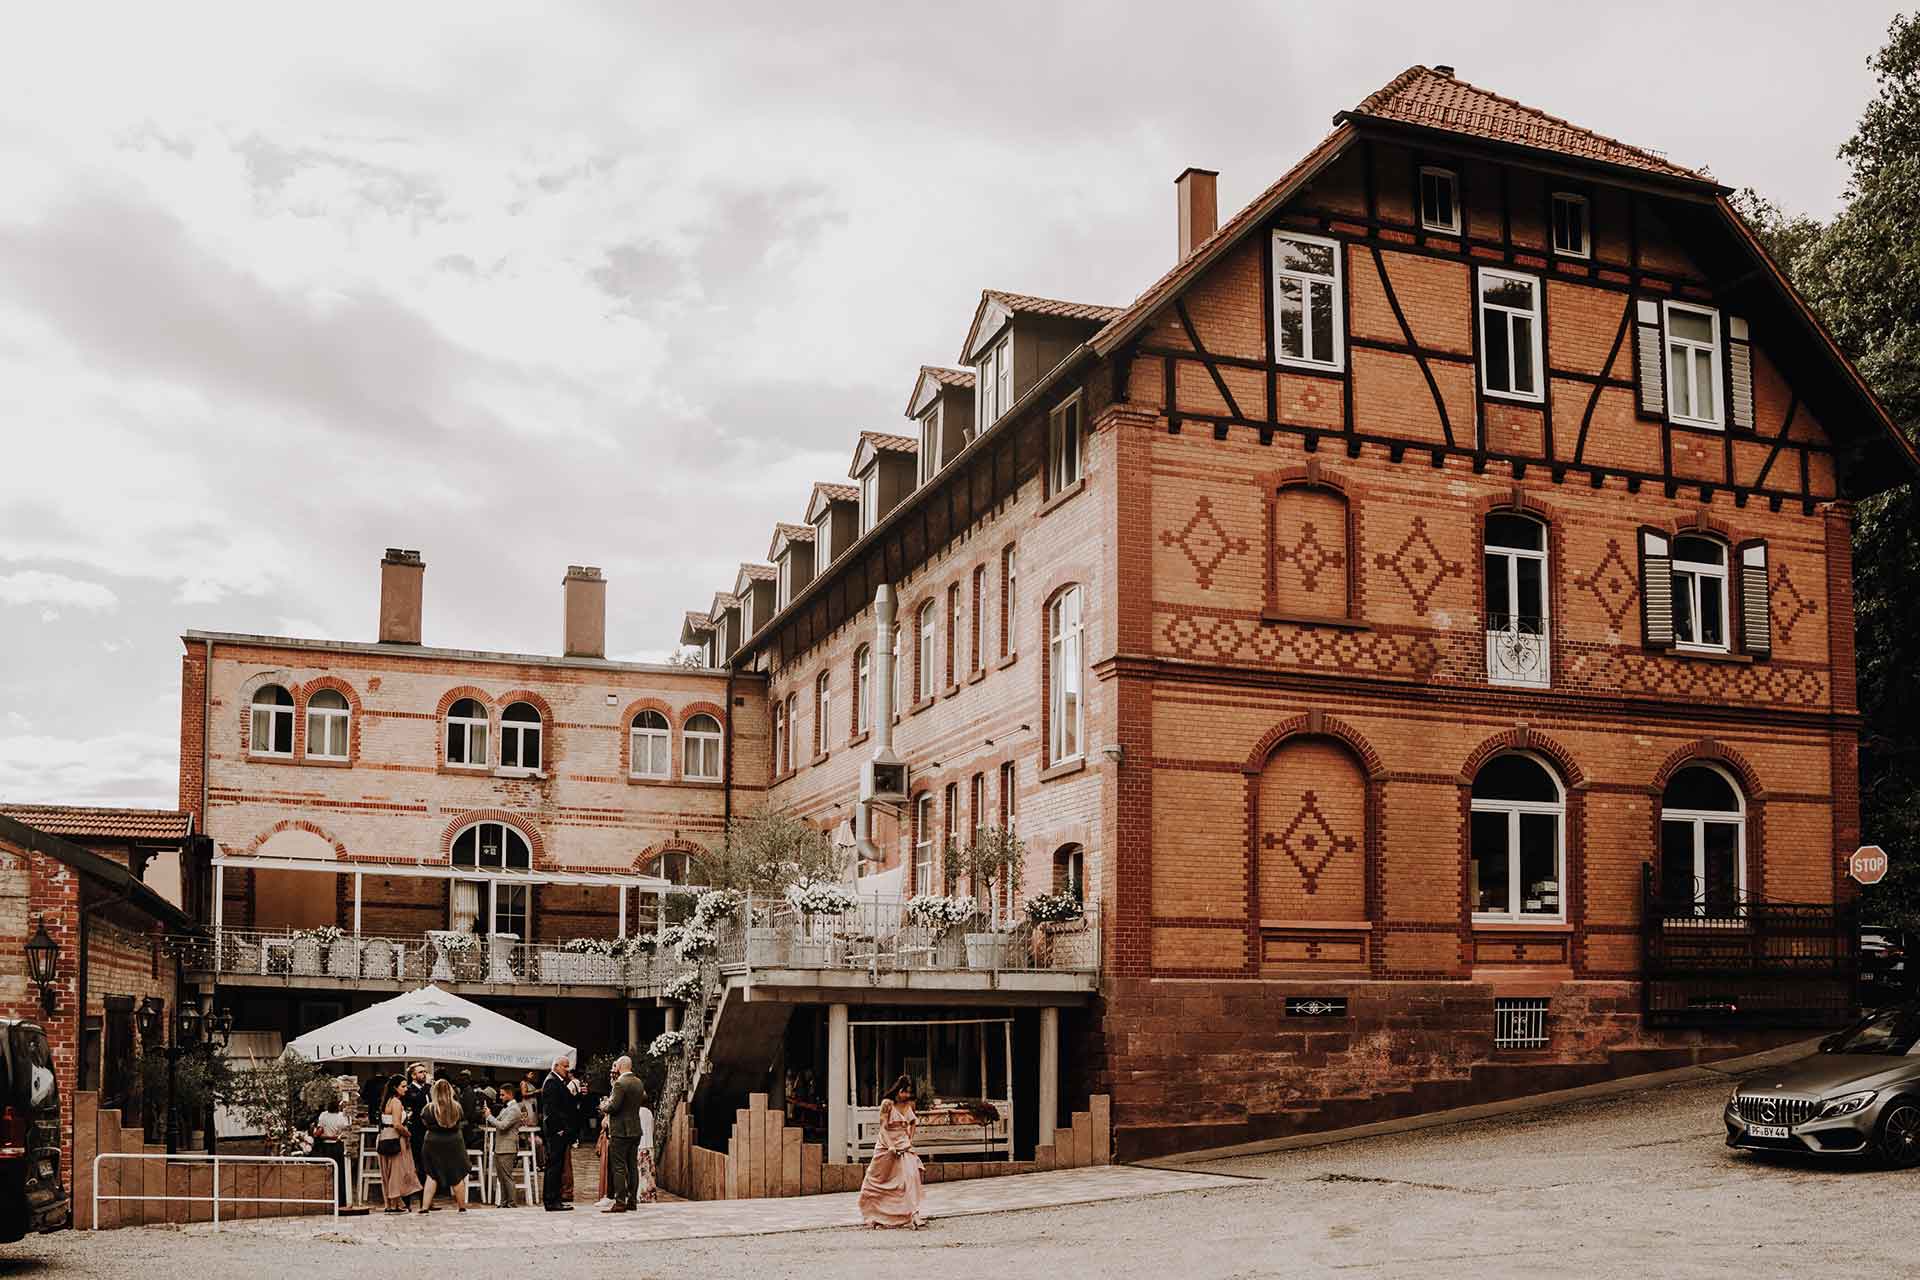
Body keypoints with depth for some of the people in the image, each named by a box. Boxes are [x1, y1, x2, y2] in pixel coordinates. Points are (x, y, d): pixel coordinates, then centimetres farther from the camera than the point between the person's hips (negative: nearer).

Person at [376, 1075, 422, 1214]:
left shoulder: (387, 1102, 14)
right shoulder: (397, 1102, -14)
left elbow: (385, 1122, 15)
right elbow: (397, 1124, -23)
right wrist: (408, 1134, -8)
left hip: (384, 1139, 9)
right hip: (395, 1140, -9)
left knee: (388, 1174, 11)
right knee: (397, 1171, -2)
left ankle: (389, 1204, 15)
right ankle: (396, 1204, 1)